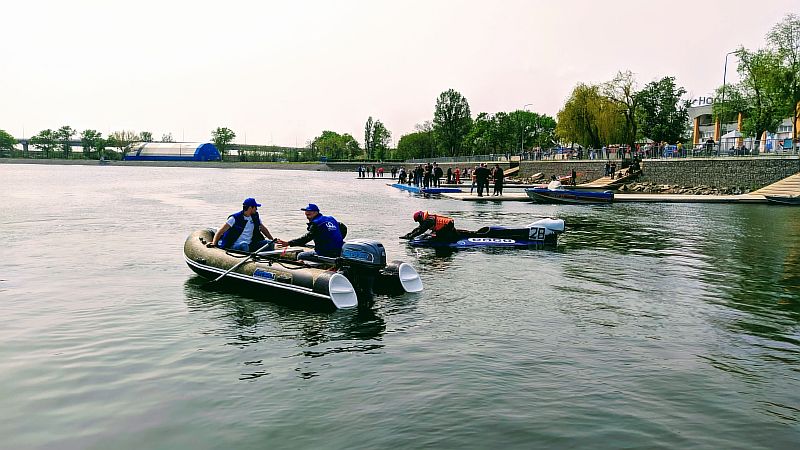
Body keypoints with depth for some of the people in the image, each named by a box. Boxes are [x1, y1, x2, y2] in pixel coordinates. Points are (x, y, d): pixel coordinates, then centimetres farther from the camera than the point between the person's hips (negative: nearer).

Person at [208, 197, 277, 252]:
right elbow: (221, 231, -10)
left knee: (269, 243, -15)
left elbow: (263, 229, 24)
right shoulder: (235, 218, -8)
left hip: (250, 245, 6)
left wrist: (273, 240, 20)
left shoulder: (255, 217, 11)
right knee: (244, 245, -40)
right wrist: (214, 243, -22)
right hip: (235, 246, -6)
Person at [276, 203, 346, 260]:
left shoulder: (316, 224, -11)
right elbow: (344, 228, 24)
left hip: (325, 254, -9)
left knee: (300, 256, 7)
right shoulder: (331, 219, 15)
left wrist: (288, 243, -26)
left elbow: (307, 237, -22)